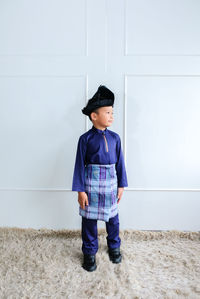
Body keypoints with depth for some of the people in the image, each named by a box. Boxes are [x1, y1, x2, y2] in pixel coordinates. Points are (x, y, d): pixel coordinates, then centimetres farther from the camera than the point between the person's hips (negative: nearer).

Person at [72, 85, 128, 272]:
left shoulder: (115, 137, 2)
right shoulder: (85, 138, -8)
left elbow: (120, 162, 6)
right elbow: (80, 165, -7)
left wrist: (121, 185, 6)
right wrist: (80, 190, -9)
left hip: (111, 182, 3)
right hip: (91, 183, -3)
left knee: (112, 217, 17)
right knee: (89, 219, 10)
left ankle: (114, 247, 42)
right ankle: (89, 252, 32)